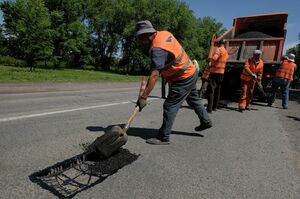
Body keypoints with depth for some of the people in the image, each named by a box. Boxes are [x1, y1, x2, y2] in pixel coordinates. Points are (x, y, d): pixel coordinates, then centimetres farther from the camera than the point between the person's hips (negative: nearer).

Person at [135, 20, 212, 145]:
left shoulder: (157, 49, -29)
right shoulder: (164, 33, -3)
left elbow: (154, 75, -37)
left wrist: (143, 97, -38)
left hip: (183, 79, -10)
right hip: (191, 72, 10)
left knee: (170, 106, -5)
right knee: (193, 99, 27)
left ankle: (163, 138, 4)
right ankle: (205, 121, 46)